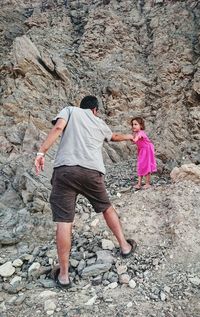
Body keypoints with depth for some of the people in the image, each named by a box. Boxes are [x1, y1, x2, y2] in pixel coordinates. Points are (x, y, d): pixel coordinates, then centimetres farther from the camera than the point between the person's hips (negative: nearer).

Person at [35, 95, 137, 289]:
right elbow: (115, 137, 46)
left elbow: (58, 128, -3)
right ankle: (124, 246, 36)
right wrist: (129, 137, 67)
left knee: (63, 221, 1)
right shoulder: (100, 123, 26)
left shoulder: (70, 110, 18)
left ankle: (63, 274, 7)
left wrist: (41, 152, -7)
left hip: (65, 169, -2)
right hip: (92, 171, 2)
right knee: (107, 208, 24)